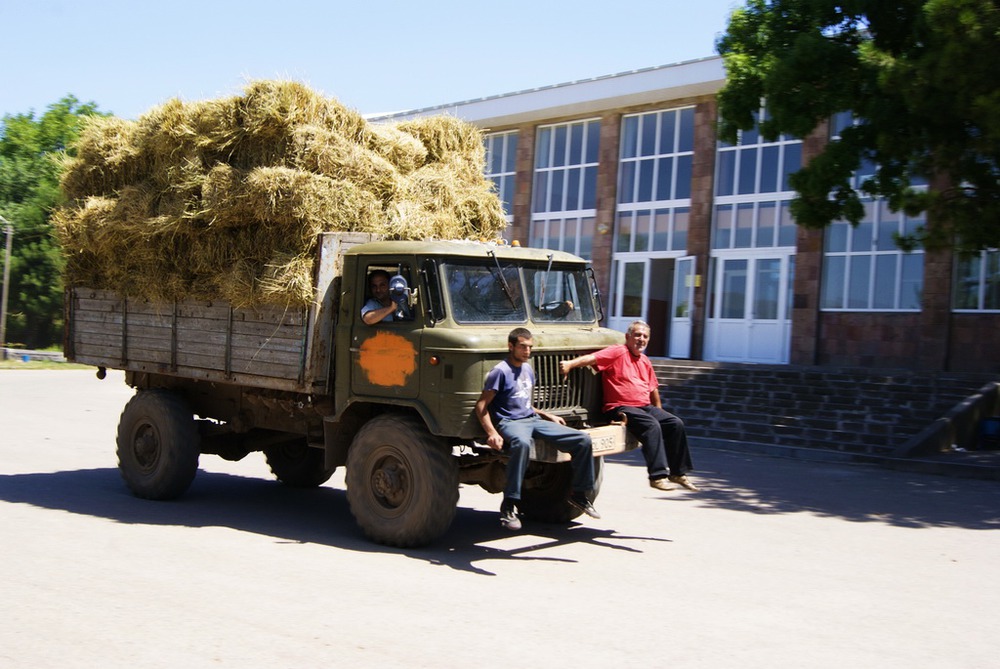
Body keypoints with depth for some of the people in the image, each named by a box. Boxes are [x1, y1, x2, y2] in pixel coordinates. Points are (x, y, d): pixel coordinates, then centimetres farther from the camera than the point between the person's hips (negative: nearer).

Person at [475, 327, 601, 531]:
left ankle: (579, 494, 12)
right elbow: (481, 405, -13)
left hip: (533, 420, 8)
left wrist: (548, 416, 22)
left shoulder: (528, 369, 16)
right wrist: (492, 433, -25)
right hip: (510, 423, -8)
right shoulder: (501, 371, -9)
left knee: (583, 440, -4)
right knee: (522, 443, -45)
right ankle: (509, 506, -37)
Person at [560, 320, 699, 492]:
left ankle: (678, 472, 5)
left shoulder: (645, 361, 19)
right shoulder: (618, 352, -5)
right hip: (620, 408, -8)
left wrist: (659, 412, 23)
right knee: (652, 425, -30)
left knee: (675, 424, -6)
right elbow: (592, 358, -20)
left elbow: (653, 389, 27)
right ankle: (658, 476, -30)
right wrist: (570, 363, -36)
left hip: (645, 407, 8)